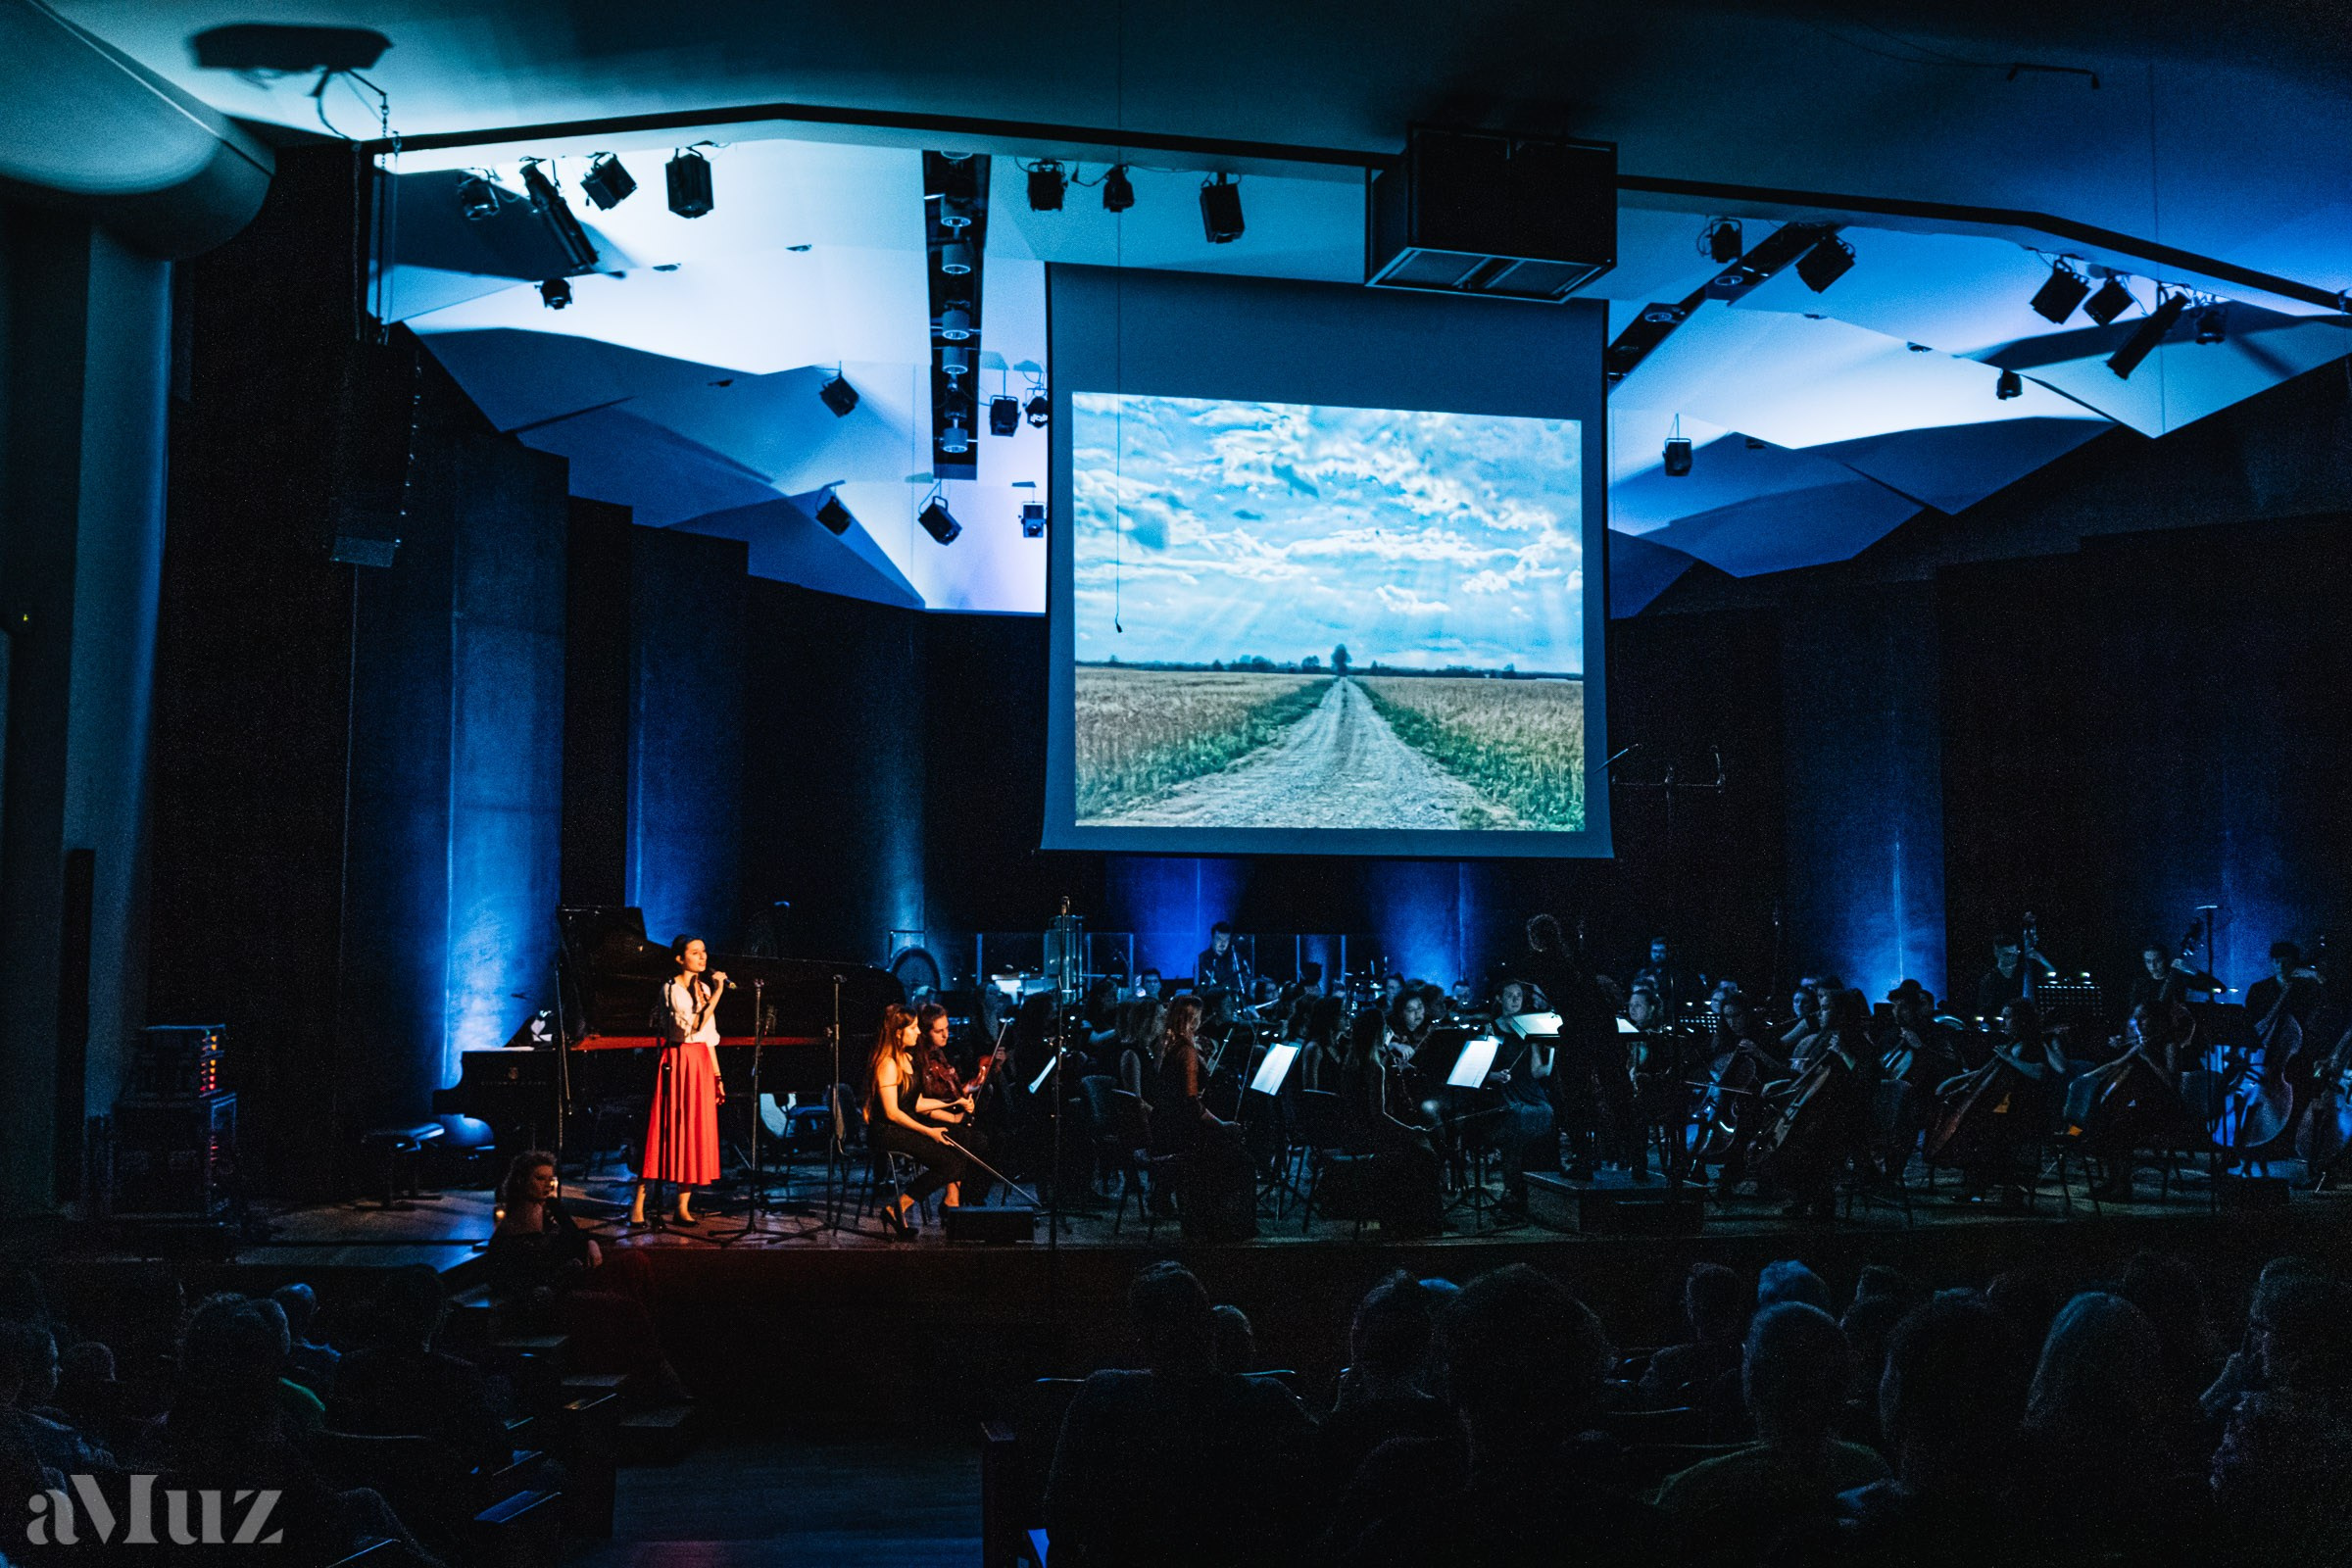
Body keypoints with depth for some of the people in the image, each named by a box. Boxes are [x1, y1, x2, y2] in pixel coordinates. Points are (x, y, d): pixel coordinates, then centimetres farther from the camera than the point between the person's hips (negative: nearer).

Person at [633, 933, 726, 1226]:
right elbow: (691, 1027, -20)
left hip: (702, 1065, 7)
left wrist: (717, 1076, 14)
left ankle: (683, 1207, 8)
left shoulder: (703, 988, 14)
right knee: (667, 1132, -7)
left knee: (695, 1135, 4)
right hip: (677, 1063, -6)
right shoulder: (672, 989, -7)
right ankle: (637, 1204, -1)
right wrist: (717, 994, -21)